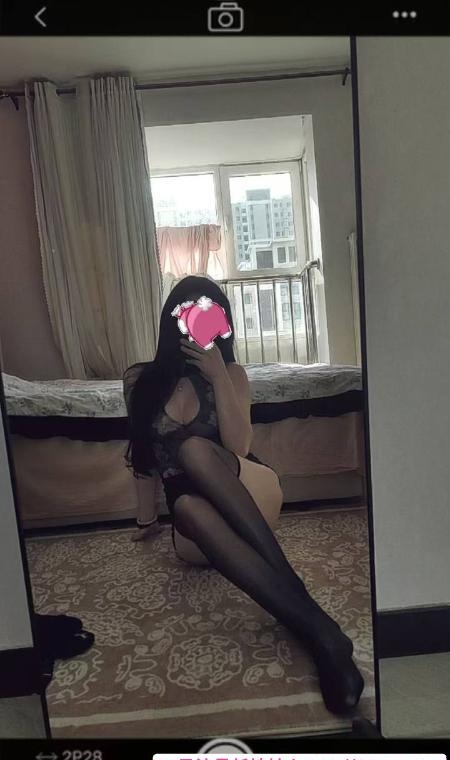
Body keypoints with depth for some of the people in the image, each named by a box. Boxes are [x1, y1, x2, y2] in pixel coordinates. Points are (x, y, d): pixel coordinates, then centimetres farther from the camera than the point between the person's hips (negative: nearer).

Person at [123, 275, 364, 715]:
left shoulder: (230, 373, 6)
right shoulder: (139, 380, 9)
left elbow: (238, 446, -8)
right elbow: (142, 457, 17)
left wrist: (218, 376, -13)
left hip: (251, 492, 0)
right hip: (189, 520, 1)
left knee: (195, 448, -35)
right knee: (189, 506, -39)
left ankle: (308, 617, -38)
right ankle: (315, 627, -42)